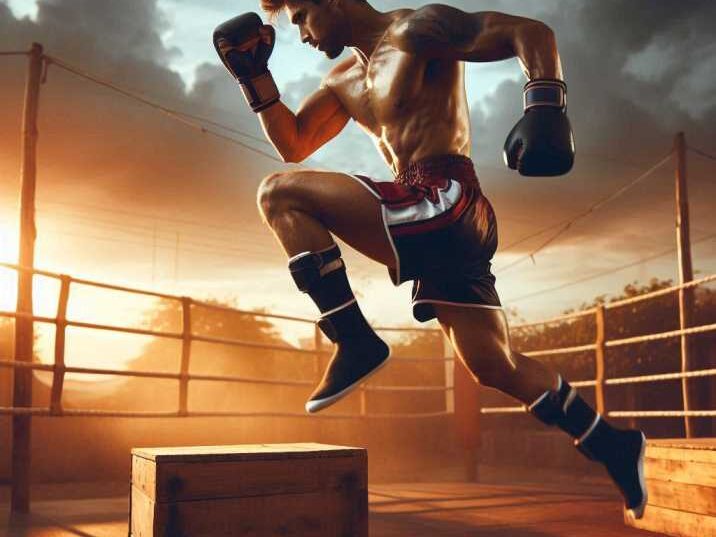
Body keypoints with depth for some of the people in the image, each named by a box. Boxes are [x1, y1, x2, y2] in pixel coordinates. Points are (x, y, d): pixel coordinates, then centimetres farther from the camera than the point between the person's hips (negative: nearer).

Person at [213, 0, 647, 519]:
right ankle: (613, 445, 27)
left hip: (446, 203, -9)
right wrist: (256, 75, 18)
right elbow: (292, 144, 28)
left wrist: (545, 105, -26)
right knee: (496, 367, 12)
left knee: (280, 195, -10)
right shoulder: (343, 79, 25)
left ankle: (356, 342, -12)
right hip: (429, 224, 9)